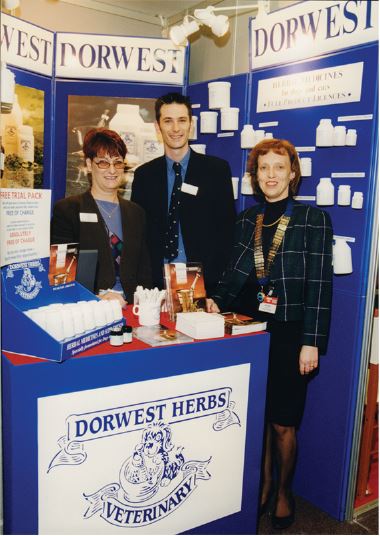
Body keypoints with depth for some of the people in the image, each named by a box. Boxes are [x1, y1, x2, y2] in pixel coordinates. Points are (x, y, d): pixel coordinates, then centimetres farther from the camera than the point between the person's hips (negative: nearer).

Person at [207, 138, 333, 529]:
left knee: (282, 423, 6)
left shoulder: (313, 220, -6)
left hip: (289, 335, -4)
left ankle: (283, 492, 32)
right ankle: (263, 485, 36)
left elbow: (319, 284, -9)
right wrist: (218, 301, -8)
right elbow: (236, 272, 11)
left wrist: (312, 342, -13)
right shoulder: (247, 220, 8)